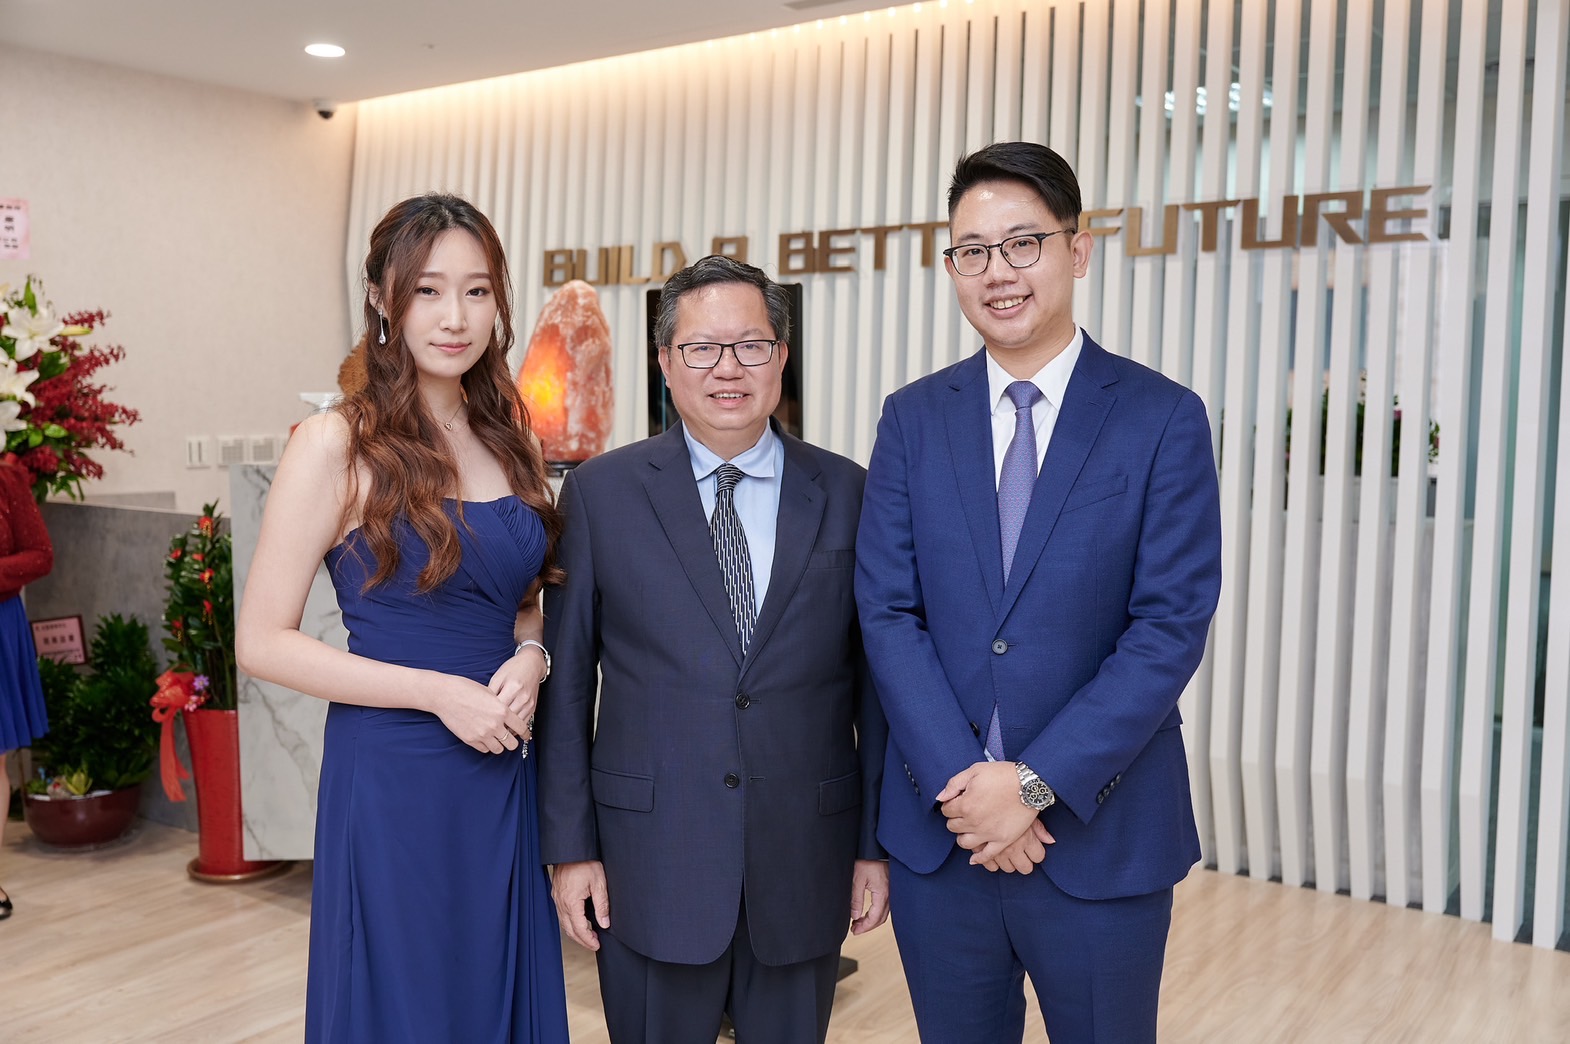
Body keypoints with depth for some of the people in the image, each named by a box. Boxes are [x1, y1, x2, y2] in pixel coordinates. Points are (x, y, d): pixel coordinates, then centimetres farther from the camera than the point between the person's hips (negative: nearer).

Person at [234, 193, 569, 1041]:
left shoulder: (505, 438, 7)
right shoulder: (338, 444, -10)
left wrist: (530, 655, -4)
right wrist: (438, 692, -17)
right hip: (391, 773, -5)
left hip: (504, 772, 6)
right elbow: (262, 643, -11)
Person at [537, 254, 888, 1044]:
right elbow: (566, 680, 0)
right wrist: (569, 845, -2)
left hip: (805, 863, 1)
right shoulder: (601, 492, -2)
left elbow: (874, 678, 3)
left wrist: (878, 844, 2)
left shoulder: (848, 495, 0)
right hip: (650, 860, -1)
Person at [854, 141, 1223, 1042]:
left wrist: (1036, 782, -16)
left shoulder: (1164, 419, -5)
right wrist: (961, 782, -13)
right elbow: (888, 612, -2)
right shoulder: (914, 419, 3)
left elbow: (1171, 626, -11)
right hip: (938, 830, 2)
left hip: (1101, 835, -2)